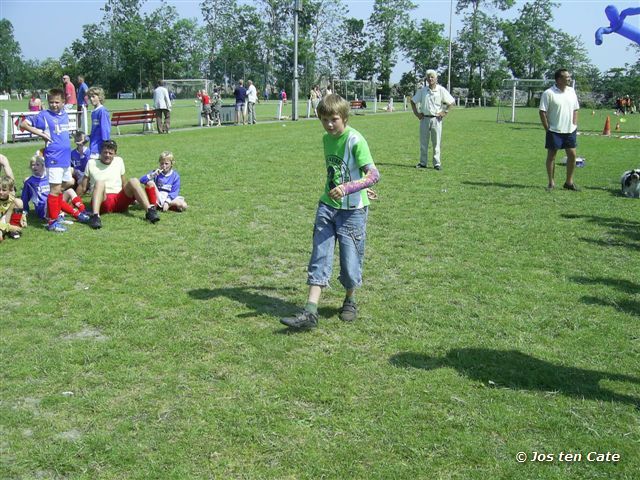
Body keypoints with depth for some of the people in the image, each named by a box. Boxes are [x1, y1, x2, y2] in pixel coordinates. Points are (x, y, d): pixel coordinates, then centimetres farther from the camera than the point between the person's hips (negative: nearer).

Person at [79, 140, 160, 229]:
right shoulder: (91, 163, 9)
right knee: (99, 183, -32)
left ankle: (150, 211, -37)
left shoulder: (119, 161, 17)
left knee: (134, 181, -21)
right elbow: (83, 187, 10)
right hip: (103, 202, -2)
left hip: (119, 200, 2)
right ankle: (95, 216, -52)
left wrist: (132, 196, 16)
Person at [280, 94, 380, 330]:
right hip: (327, 206, 6)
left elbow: (374, 175, -22)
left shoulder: (355, 140, -14)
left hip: (352, 209, -6)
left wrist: (347, 188, -33)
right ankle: (310, 312, -6)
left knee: (350, 261, 2)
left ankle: (350, 301, 29)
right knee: (320, 257, -3)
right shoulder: (326, 139, 8)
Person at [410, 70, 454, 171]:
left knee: (436, 142, 1)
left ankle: (437, 163, 6)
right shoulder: (422, 90, 6)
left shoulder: (441, 90, -1)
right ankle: (423, 162, 14)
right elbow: (413, 101, 16)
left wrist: (444, 112, -3)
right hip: (424, 118, 2)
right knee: (423, 142, 6)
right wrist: (416, 112, 7)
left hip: (436, 118, -2)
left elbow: (452, 102, 3)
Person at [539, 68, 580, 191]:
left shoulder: (571, 91, 9)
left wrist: (574, 125, 7)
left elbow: (575, 110, 16)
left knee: (572, 154, 3)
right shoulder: (548, 93, -10)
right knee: (551, 155, 3)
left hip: (570, 130, 5)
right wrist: (547, 128, -11)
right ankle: (551, 182, 12)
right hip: (554, 131, -5)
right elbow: (542, 112, -10)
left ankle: (569, 182, 14)